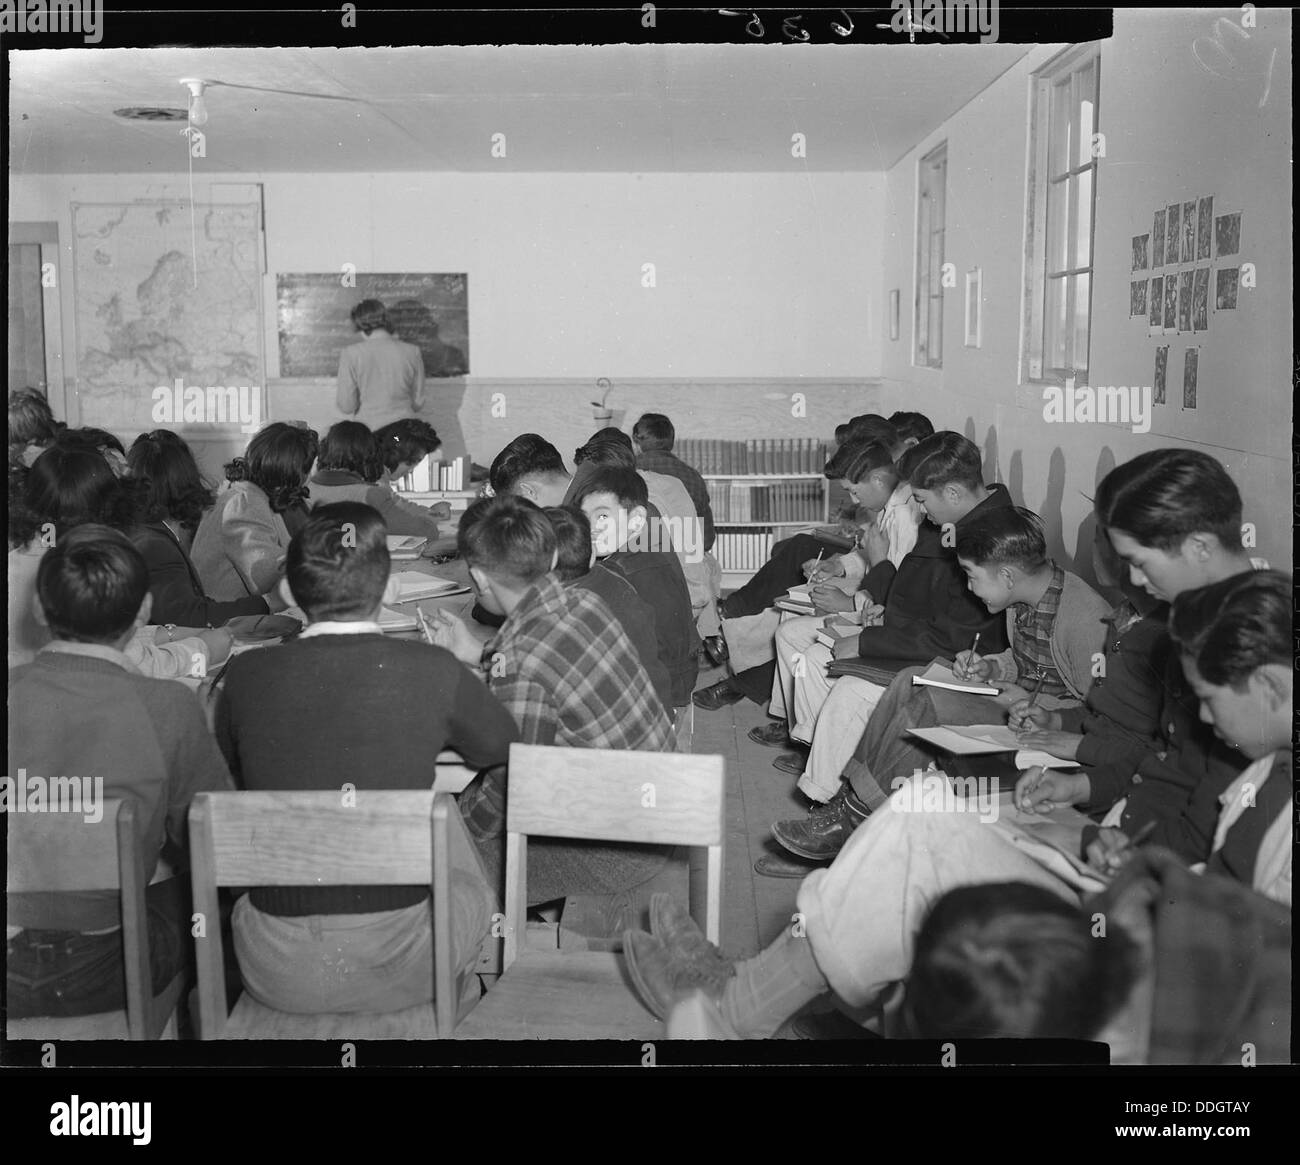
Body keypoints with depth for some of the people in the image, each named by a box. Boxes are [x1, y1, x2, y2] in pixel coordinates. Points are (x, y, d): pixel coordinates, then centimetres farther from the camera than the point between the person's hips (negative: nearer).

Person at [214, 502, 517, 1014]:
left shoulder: (246, 676, -9)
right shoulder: (433, 670, -14)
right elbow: (500, 746, 7)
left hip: (279, 974, 2)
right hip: (399, 969, -1)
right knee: (475, 894, 30)